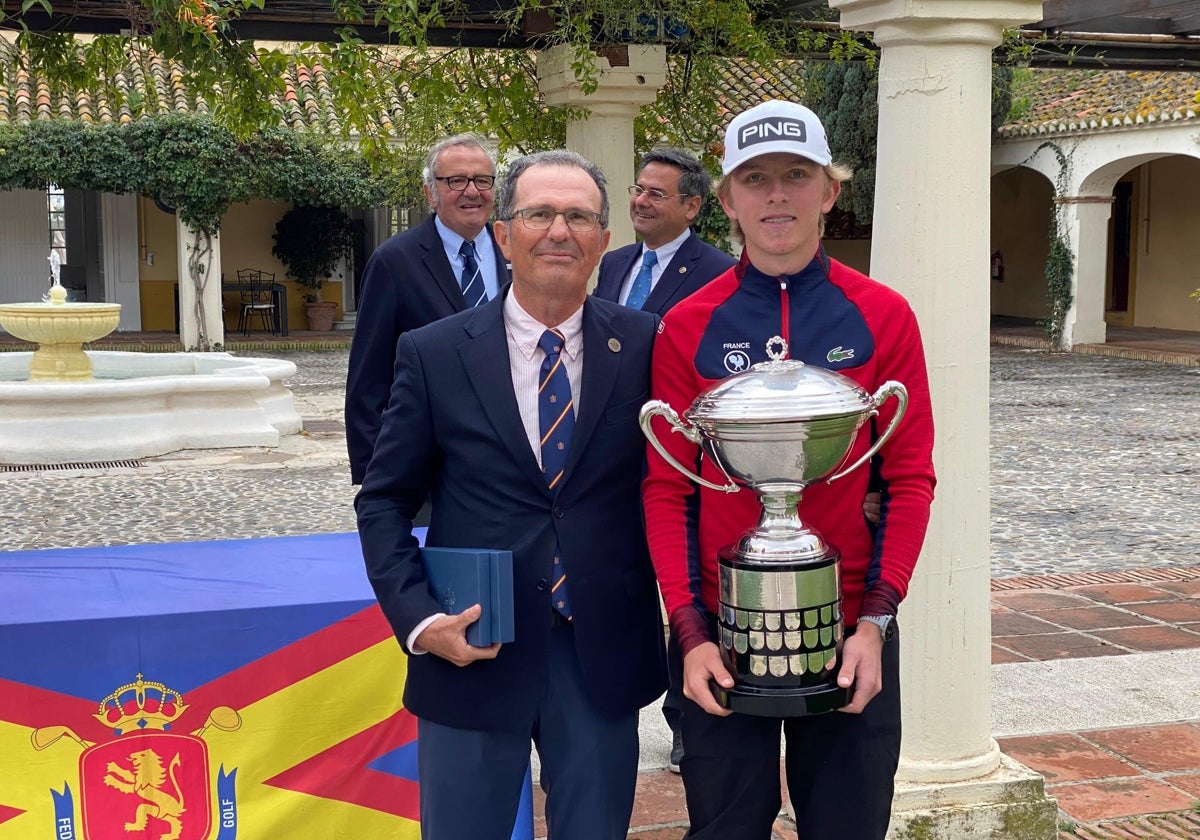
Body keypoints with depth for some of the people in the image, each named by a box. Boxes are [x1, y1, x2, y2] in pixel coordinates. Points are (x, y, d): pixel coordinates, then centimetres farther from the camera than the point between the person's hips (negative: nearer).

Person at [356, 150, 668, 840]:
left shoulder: (646, 345, -2)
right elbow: (384, 500, 2)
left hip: (604, 658, 1)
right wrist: (417, 618, -10)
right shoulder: (434, 354, -3)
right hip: (472, 654, -1)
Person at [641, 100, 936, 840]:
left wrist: (876, 619, -11)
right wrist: (691, 632, -9)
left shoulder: (882, 318, -2)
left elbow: (911, 478, -2)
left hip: (850, 632, 0)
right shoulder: (688, 327, -1)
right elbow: (668, 489, -1)